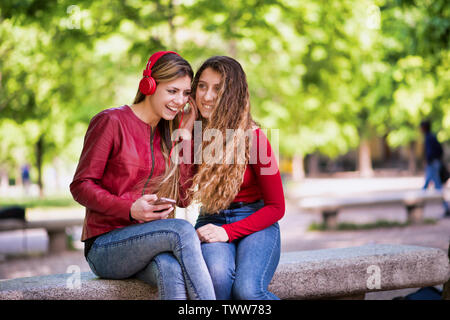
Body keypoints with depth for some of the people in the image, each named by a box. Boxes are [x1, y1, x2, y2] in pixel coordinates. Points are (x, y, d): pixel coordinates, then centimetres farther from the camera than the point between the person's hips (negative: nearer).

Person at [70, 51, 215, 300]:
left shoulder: (168, 134, 14)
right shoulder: (111, 121, -4)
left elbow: (182, 198, 8)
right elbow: (81, 186, -7)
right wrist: (130, 209, -22)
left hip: (149, 240, 4)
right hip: (105, 245, -4)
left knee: (171, 268, -34)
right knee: (182, 230, -32)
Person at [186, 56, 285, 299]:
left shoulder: (253, 137, -11)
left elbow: (276, 207, -6)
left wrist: (228, 232, -16)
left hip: (256, 224, -2)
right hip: (211, 222, 2)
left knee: (246, 290, -30)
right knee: (218, 275, -33)